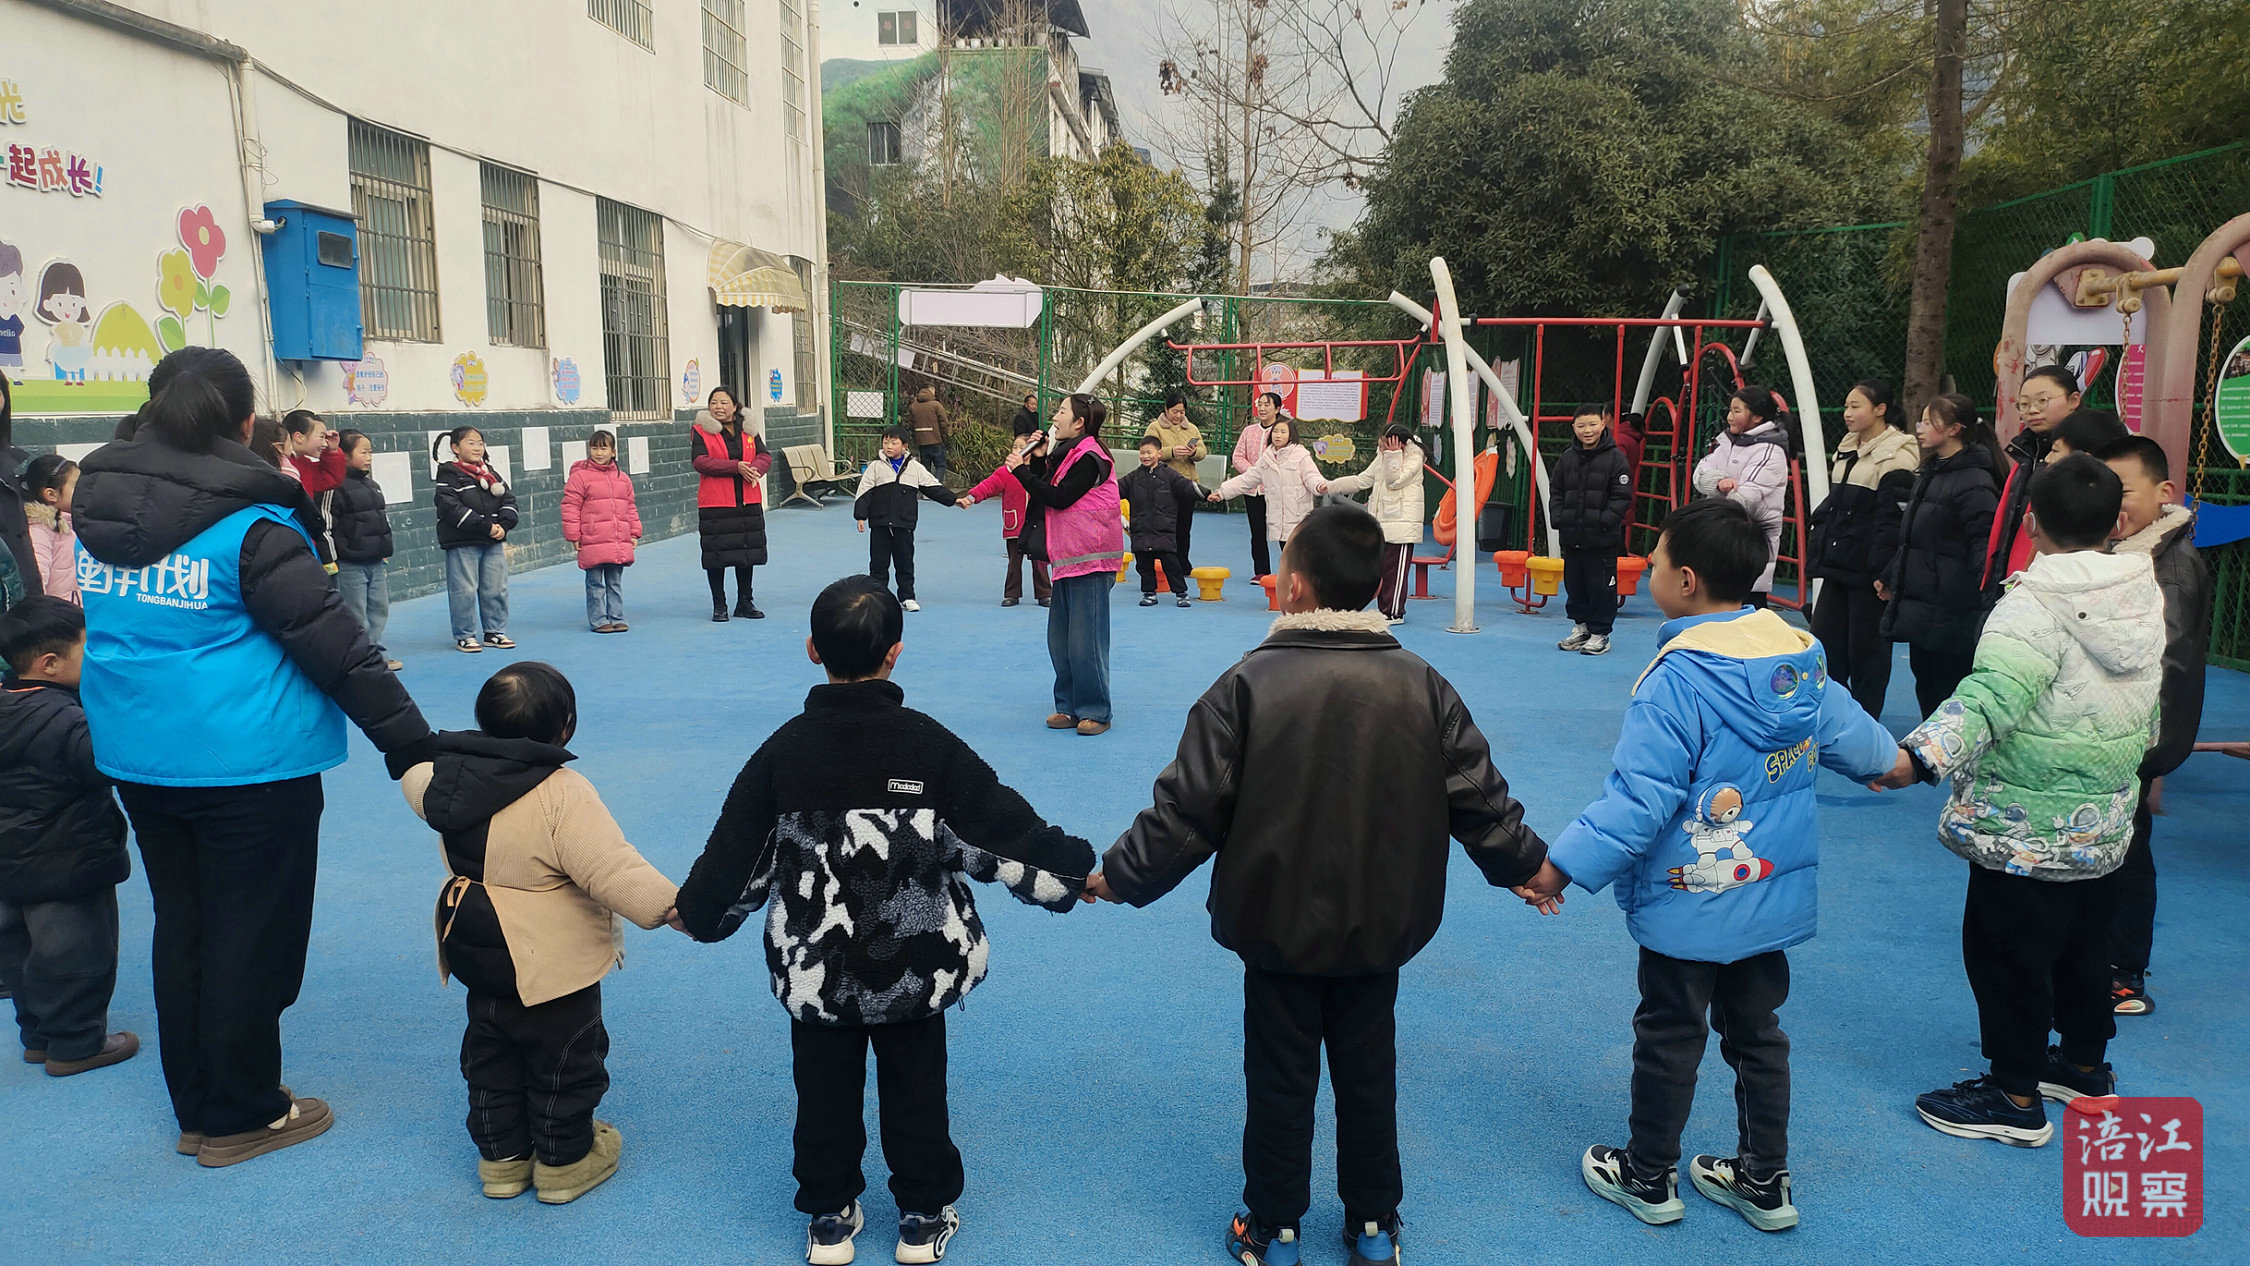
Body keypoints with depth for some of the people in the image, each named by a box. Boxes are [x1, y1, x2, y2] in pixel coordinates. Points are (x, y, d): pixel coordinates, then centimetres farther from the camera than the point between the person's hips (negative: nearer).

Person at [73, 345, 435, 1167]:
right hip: (245, 760, -7)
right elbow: (333, 644, -18)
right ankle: (240, 1118, 19)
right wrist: (411, 743, -16)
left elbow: (118, 616, 18)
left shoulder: (98, 506, 4)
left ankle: (197, 1109, 31)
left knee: (181, 925, 19)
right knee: (251, 935, 7)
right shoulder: (249, 524, -17)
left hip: (135, 753, 7)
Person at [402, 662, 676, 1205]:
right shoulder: (564, 794, -28)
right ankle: (564, 1161, 26)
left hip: (475, 951, 7)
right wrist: (671, 905, -24)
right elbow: (612, 868, -32)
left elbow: (416, 779, 19)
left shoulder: (446, 773, -5)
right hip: (551, 961, -7)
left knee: (490, 1052, 23)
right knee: (564, 1057, 12)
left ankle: (501, 1157, 35)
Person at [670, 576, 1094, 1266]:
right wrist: (1074, 873, 3)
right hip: (916, 967, -1)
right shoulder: (930, 744, -15)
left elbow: (736, 850, -1)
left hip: (815, 969, 1)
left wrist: (696, 911, 17)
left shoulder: (784, 749, -11)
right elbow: (1005, 829, -11)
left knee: (825, 1090, 17)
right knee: (915, 1086, 16)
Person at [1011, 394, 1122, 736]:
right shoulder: (1067, 452, 17)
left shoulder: (1089, 457, -13)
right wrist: (1038, 460, 4)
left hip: (1090, 560, -10)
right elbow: (1045, 493, 14)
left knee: (1085, 638, -6)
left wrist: (1022, 470, -12)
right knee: (1059, 637, 11)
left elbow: (1058, 498, -19)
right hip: (1068, 557, 10)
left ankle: (1094, 711, 3)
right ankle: (1069, 707, 19)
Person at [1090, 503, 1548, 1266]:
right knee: (1368, 1074, 19)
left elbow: (1187, 808, -14)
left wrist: (1119, 875, 1)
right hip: (1380, 926, 3)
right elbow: (1479, 797, 0)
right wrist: (1525, 864, 18)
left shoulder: (1249, 685, -16)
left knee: (1280, 1079, 13)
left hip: (1277, 925, -2)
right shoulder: (1421, 685, -7)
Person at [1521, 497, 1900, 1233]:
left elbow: (1639, 800, -28)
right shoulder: (1798, 654, -1)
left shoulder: (1677, 680, -24)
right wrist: (1887, 759, 38)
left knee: (1669, 1036, 10)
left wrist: (1561, 868, -24)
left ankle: (1648, 1180, 27)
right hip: (1773, 891, 7)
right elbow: (1847, 732, 16)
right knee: (1756, 1032, 20)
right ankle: (1765, 1184, 32)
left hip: (1689, 903, -7)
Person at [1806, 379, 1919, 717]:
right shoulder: (1847, 450, 15)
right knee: (1824, 639, 9)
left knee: (1865, 646, 1)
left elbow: (1893, 520, -17)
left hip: (1866, 571, -8)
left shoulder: (1896, 456, -12)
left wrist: (1883, 572, -20)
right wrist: (1818, 551, 17)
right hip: (1837, 563, 8)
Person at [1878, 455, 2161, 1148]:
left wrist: (1920, 756, -49)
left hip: (2027, 830, -8)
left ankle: (2015, 1097, 14)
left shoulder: (2035, 607, -23)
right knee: (2083, 941, 24)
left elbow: (1992, 696, -38)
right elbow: (2147, 709, 17)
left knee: (2003, 948, 4)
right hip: (2106, 823, 9)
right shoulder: (2144, 594, 3)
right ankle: (2085, 1062, 42)